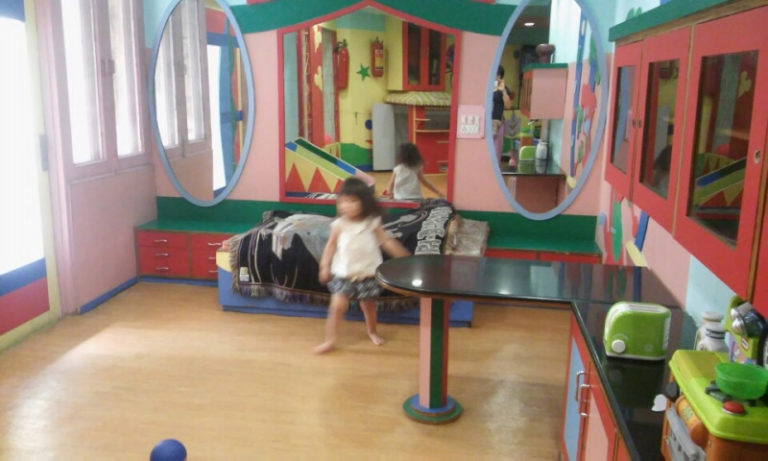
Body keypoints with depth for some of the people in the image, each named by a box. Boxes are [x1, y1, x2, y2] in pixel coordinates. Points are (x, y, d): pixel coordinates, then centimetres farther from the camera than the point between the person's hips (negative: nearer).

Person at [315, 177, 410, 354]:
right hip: (343, 274, -1)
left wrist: (404, 258, -3)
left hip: (368, 273, 1)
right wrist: (325, 266, -1)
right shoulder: (339, 225, -8)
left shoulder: (372, 223, -8)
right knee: (337, 305, -10)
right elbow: (331, 245, 2)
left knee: (368, 305, 17)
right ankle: (330, 340, 3)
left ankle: (372, 331, 43)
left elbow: (387, 241, -2)